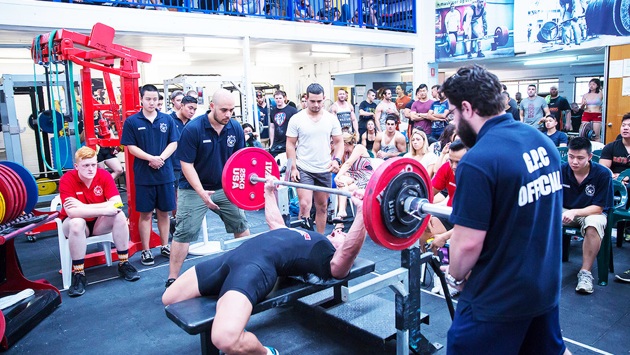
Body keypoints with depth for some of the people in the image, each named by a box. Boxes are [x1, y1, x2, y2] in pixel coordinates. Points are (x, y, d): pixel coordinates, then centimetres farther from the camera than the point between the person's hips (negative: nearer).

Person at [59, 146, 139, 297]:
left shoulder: (104, 175, -14)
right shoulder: (67, 180, -21)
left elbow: (116, 203, -26)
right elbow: (71, 212, -34)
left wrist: (84, 206, -30)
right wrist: (104, 210, -38)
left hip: (99, 223, 2)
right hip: (75, 224, -2)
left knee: (119, 216, -26)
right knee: (77, 223, -36)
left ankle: (123, 263, -13)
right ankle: (78, 274, -23)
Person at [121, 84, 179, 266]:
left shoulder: (167, 119, 4)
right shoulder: (132, 121, -1)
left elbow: (173, 143, 3)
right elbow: (131, 147, -4)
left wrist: (161, 158, -14)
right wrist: (150, 158, -17)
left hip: (165, 173, 2)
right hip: (144, 175, -2)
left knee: (164, 211, 11)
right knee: (145, 213, 6)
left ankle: (165, 246, 25)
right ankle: (146, 250, 16)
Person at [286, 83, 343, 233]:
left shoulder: (331, 119, 1)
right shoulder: (297, 119, -5)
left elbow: (339, 142, 4)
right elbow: (290, 144, -3)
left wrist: (337, 160, -14)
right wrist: (293, 168, -10)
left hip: (324, 170, 3)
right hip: (303, 169, -3)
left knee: (322, 207, 11)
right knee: (305, 205, -16)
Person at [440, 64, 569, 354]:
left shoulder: (477, 162, -25)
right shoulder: (543, 141, 1)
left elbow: (468, 243, -23)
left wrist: (455, 276, -4)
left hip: (499, 298, -7)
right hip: (547, 285, 8)